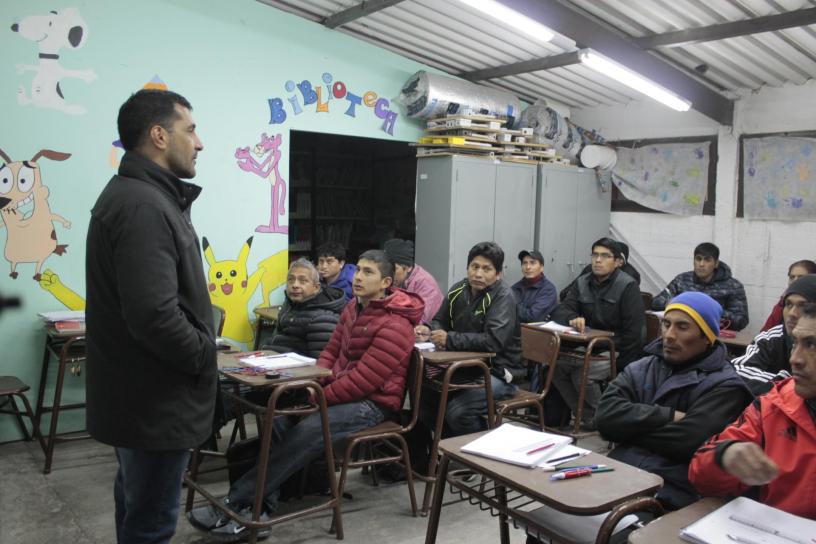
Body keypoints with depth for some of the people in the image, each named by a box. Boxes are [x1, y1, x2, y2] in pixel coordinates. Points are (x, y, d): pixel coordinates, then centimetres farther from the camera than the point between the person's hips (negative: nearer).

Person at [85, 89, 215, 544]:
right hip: (157, 401, -11)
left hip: (139, 395, 11)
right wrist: (205, 357, -16)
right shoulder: (143, 207, -23)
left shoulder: (139, 196, 11)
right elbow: (155, 316, -31)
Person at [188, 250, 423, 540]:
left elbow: (364, 380, -23)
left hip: (373, 403, -8)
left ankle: (234, 504, -24)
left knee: (306, 431, -30)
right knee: (280, 420, -17)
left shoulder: (394, 326, -19)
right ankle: (258, 510, -19)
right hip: (342, 391, 8)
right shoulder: (353, 309, 9)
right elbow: (331, 352, 15)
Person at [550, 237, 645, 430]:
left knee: (582, 373, -29)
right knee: (556, 366, -17)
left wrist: (618, 364, -19)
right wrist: (572, 318, -25)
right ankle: (587, 417, -3)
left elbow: (633, 331, -14)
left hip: (616, 350, -6)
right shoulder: (583, 283, 9)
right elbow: (559, 310, 0)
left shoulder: (627, 286, -9)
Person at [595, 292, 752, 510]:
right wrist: (669, 416, -7)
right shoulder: (642, 368, 15)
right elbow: (605, 414, -1)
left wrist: (628, 429, -1)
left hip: (670, 490, -5)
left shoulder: (724, 386, 0)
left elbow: (685, 441, -14)